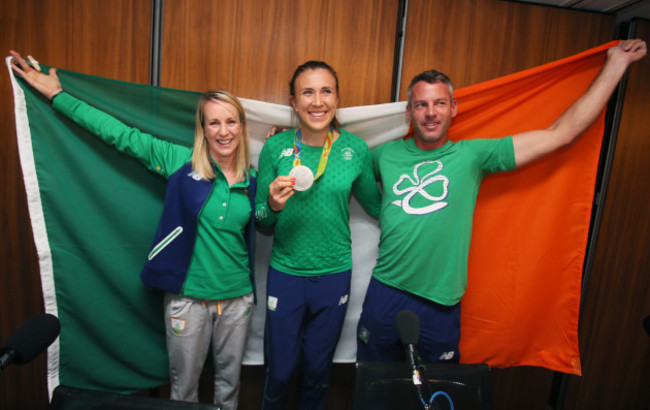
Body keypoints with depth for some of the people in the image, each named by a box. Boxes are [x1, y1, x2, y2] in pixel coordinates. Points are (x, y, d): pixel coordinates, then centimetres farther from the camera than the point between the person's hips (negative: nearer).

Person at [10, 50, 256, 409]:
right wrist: (57, 96, -3)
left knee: (229, 379, 21)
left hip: (237, 296, 2)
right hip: (187, 295, -2)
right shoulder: (180, 161, -8)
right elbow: (120, 134, -6)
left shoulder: (251, 178, -1)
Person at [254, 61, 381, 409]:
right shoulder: (275, 148, -7)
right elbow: (259, 220, -3)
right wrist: (273, 205, -22)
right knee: (279, 371, 15)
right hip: (285, 274, 0)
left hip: (334, 274, 1)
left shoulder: (356, 149, -6)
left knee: (317, 371, 19)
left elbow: (377, 207, 9)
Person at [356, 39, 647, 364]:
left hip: (441, 304, -1)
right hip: (385, 293, 2)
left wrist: (617, 63, 0)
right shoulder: (387, 154, -1)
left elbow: (561, 133, -4)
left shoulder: (473, 156, -6)